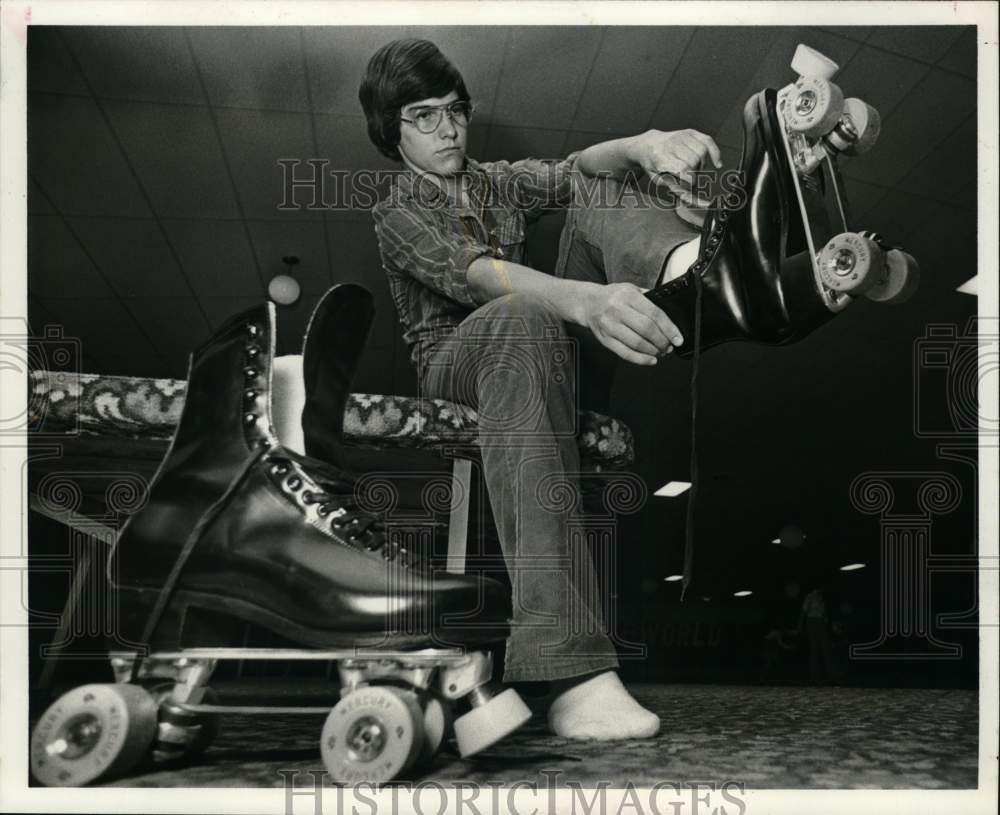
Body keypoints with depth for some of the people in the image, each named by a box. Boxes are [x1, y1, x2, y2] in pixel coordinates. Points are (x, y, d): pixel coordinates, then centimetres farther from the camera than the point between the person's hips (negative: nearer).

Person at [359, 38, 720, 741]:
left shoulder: (501, 181, 19)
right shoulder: (397, 214, 2)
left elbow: (576, 168, -5)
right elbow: (474, 275, -21)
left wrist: (644, 144, -30)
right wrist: (586, 299, -42)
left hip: (547, 352, 5)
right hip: (457, 362, -5)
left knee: (596, 192, -5)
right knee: (528, 321, -41)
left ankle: (689, 263, -46)